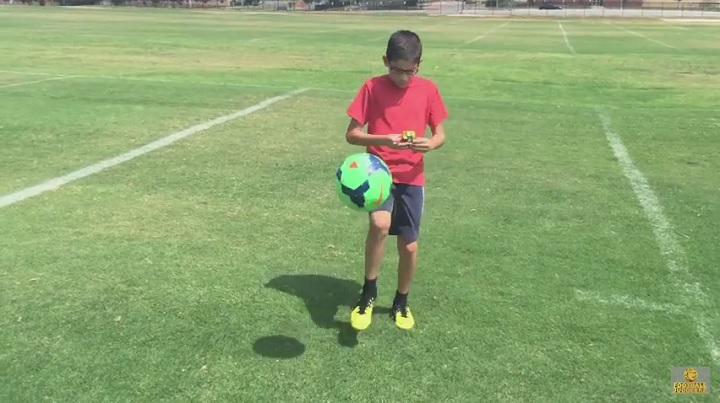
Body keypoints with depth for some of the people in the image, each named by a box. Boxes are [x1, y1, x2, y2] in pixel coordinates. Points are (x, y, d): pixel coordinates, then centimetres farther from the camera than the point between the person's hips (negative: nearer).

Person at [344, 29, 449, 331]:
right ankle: (369, 290, -5)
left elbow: (440, 134, 5)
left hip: (412, 177, 3)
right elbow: (352, 134, -7)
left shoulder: (428, 89, 0)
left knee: (409, 246, 5)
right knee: (380, 224, -29)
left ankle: (401, 302, 32)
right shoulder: (372, 87, -6)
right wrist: (384, 140, -24)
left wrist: (431, 143, -19)